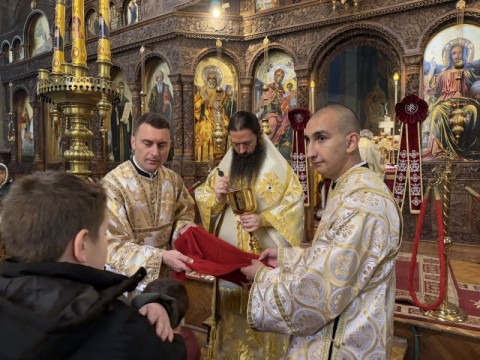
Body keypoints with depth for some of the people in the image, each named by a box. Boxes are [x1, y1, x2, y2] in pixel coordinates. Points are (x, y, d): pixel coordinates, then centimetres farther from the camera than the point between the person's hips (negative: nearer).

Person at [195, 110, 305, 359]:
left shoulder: (278, 167, -6)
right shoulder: (224, 166, 7)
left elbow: (294, 205, -9)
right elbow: (202, 199, 10)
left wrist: (263, 219, -22)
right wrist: (216, 195, -12)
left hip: (264, 255, -3)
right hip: (228, 255, 4)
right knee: (232, 314, 13)